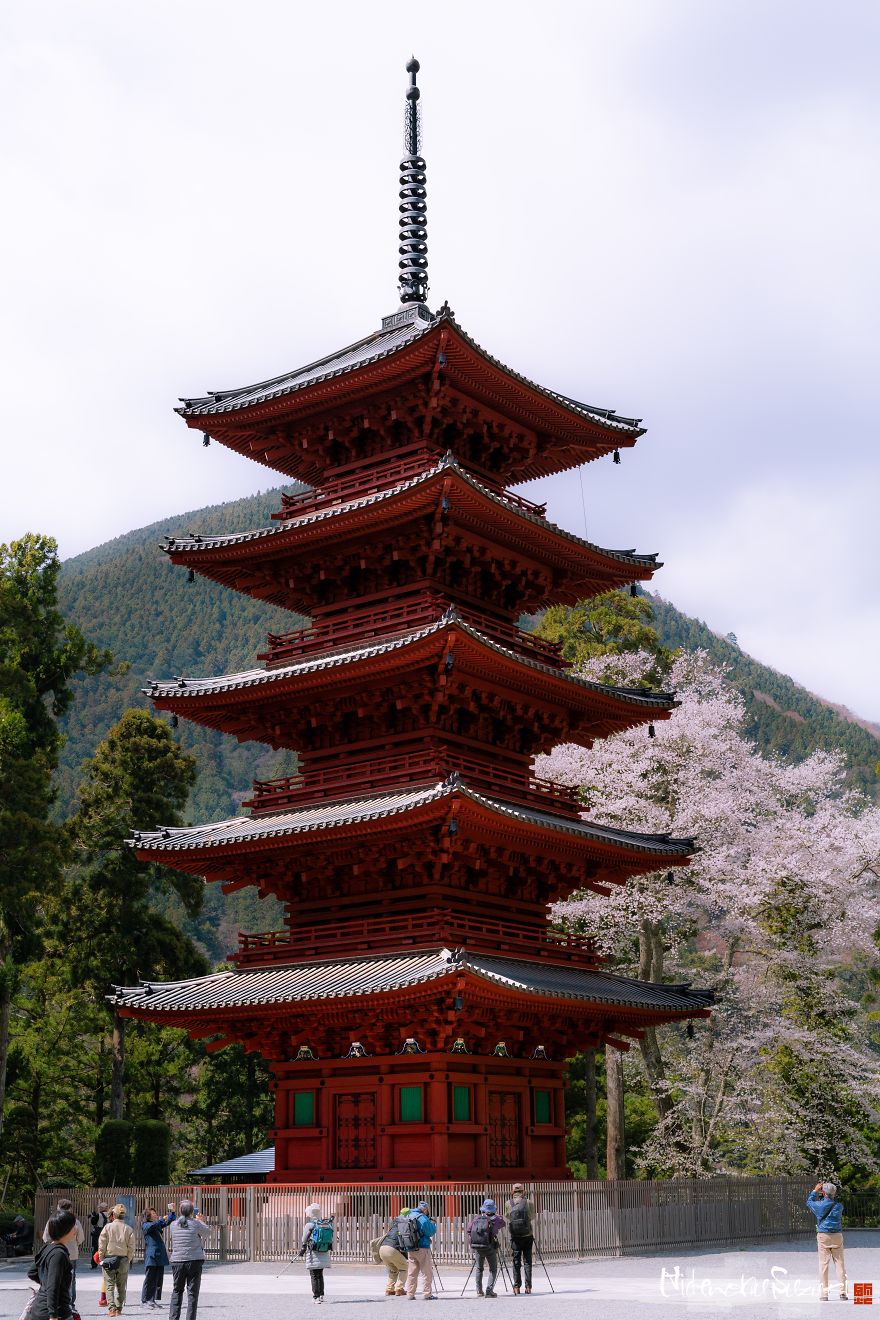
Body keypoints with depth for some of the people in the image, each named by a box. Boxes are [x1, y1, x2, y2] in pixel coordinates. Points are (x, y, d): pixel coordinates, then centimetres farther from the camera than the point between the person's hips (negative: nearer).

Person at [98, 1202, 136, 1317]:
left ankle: (111, 1308, -10)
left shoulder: (108, 1227, -6)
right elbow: (131, 1247, -1)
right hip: (124, 1260, 2)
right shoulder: (129, 1229, -1)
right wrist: (128, 1260, 9)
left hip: (109, 1259, -2)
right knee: (121, 1286, 13)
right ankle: (119, 1308, 15)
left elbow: (102, 1245, -5)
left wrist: (102, 1259, 4)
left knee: (109, 1285, 2)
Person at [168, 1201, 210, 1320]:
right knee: (192, 1292, 3)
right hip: (194, 1261, -3)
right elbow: (207, 1232, 8)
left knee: (176, 1291, 15)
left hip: (177, 1261, 3)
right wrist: (200, 1221, 26)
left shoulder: (174, 1225, 1)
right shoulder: (196, 1224, -9)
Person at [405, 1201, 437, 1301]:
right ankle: (427, 1294, -1)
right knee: (427, 1272, 1)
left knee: (412, 1272, 11)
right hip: (422, 1248, -7)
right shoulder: (422, 1218, -13)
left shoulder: (408, 1217, 11)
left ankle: (410, 1294, 11)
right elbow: (430, 1232, -11)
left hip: (410, 1249, 7)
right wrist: (433, 1224, 8)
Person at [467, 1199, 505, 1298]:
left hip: (476, 1247, 3)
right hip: (490, 1248, -2)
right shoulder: (495, 1219, -3)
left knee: (479, 1269, 20)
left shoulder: (477, 1218, 3)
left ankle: (479, 1291, 17)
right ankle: (489, 1290, -3)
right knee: (493, 1269, 10)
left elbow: (468, 1230, 4)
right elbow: (503, 1223, 18)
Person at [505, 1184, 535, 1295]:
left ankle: (516, 1287, 4)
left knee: (516, 1262, 6)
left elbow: (508, 1220, 5)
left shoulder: (509, 1204, 0)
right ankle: (528, 1286, 4)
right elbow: (532, 1220, 2)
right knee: (527, 1262, 6)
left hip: (515, 1237, 1)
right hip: (527, 1236, -1)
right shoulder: (528, 1203, -3)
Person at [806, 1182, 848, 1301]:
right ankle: (843, 1292, 0)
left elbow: (809, 1202, 16)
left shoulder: (819, 1205, -4)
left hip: (823, 1236, -1)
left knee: (823, 1264, 2)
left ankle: (824, 1293, 0)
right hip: (837, 1236, 1)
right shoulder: (839, 1206, -2)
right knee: (839, 1263, 5)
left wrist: (815, 1191, 25)